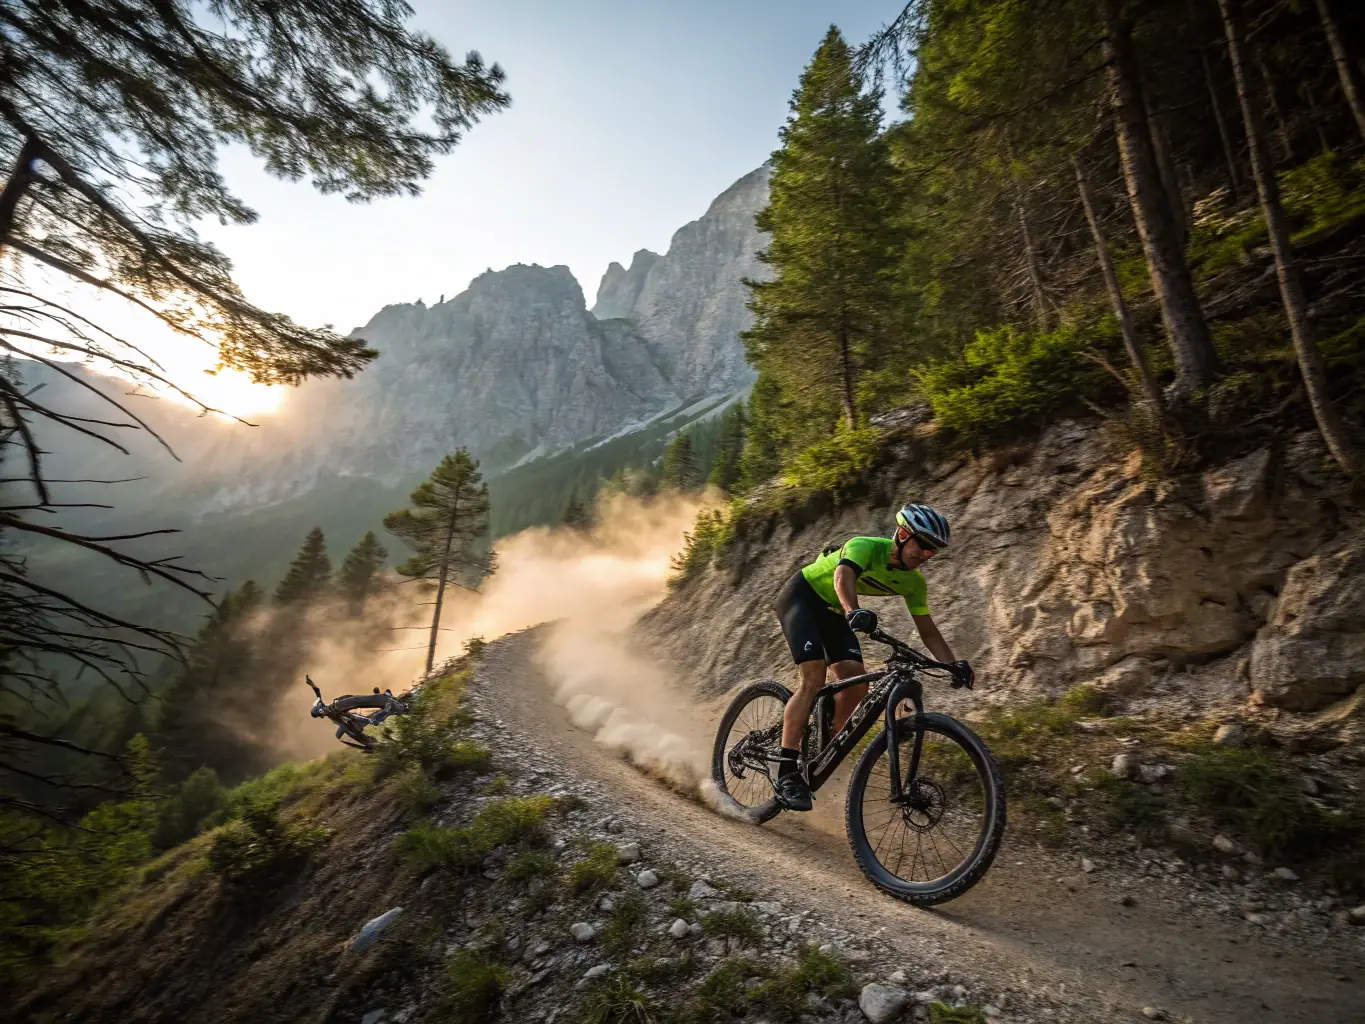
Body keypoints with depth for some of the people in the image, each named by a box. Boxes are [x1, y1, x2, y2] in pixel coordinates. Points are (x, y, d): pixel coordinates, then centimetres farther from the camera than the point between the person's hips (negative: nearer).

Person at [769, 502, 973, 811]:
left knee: (856, 684, -10)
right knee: (813, 678, -22)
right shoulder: (866, 547, -27)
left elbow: (928, 631, 0)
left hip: (833, 612, 7)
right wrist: (854, 611, -67)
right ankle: (787, 774, -18)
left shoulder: (914, 582, -5)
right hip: (801, 596, -7)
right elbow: (843, 576, -48)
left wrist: (954, 664, -15)